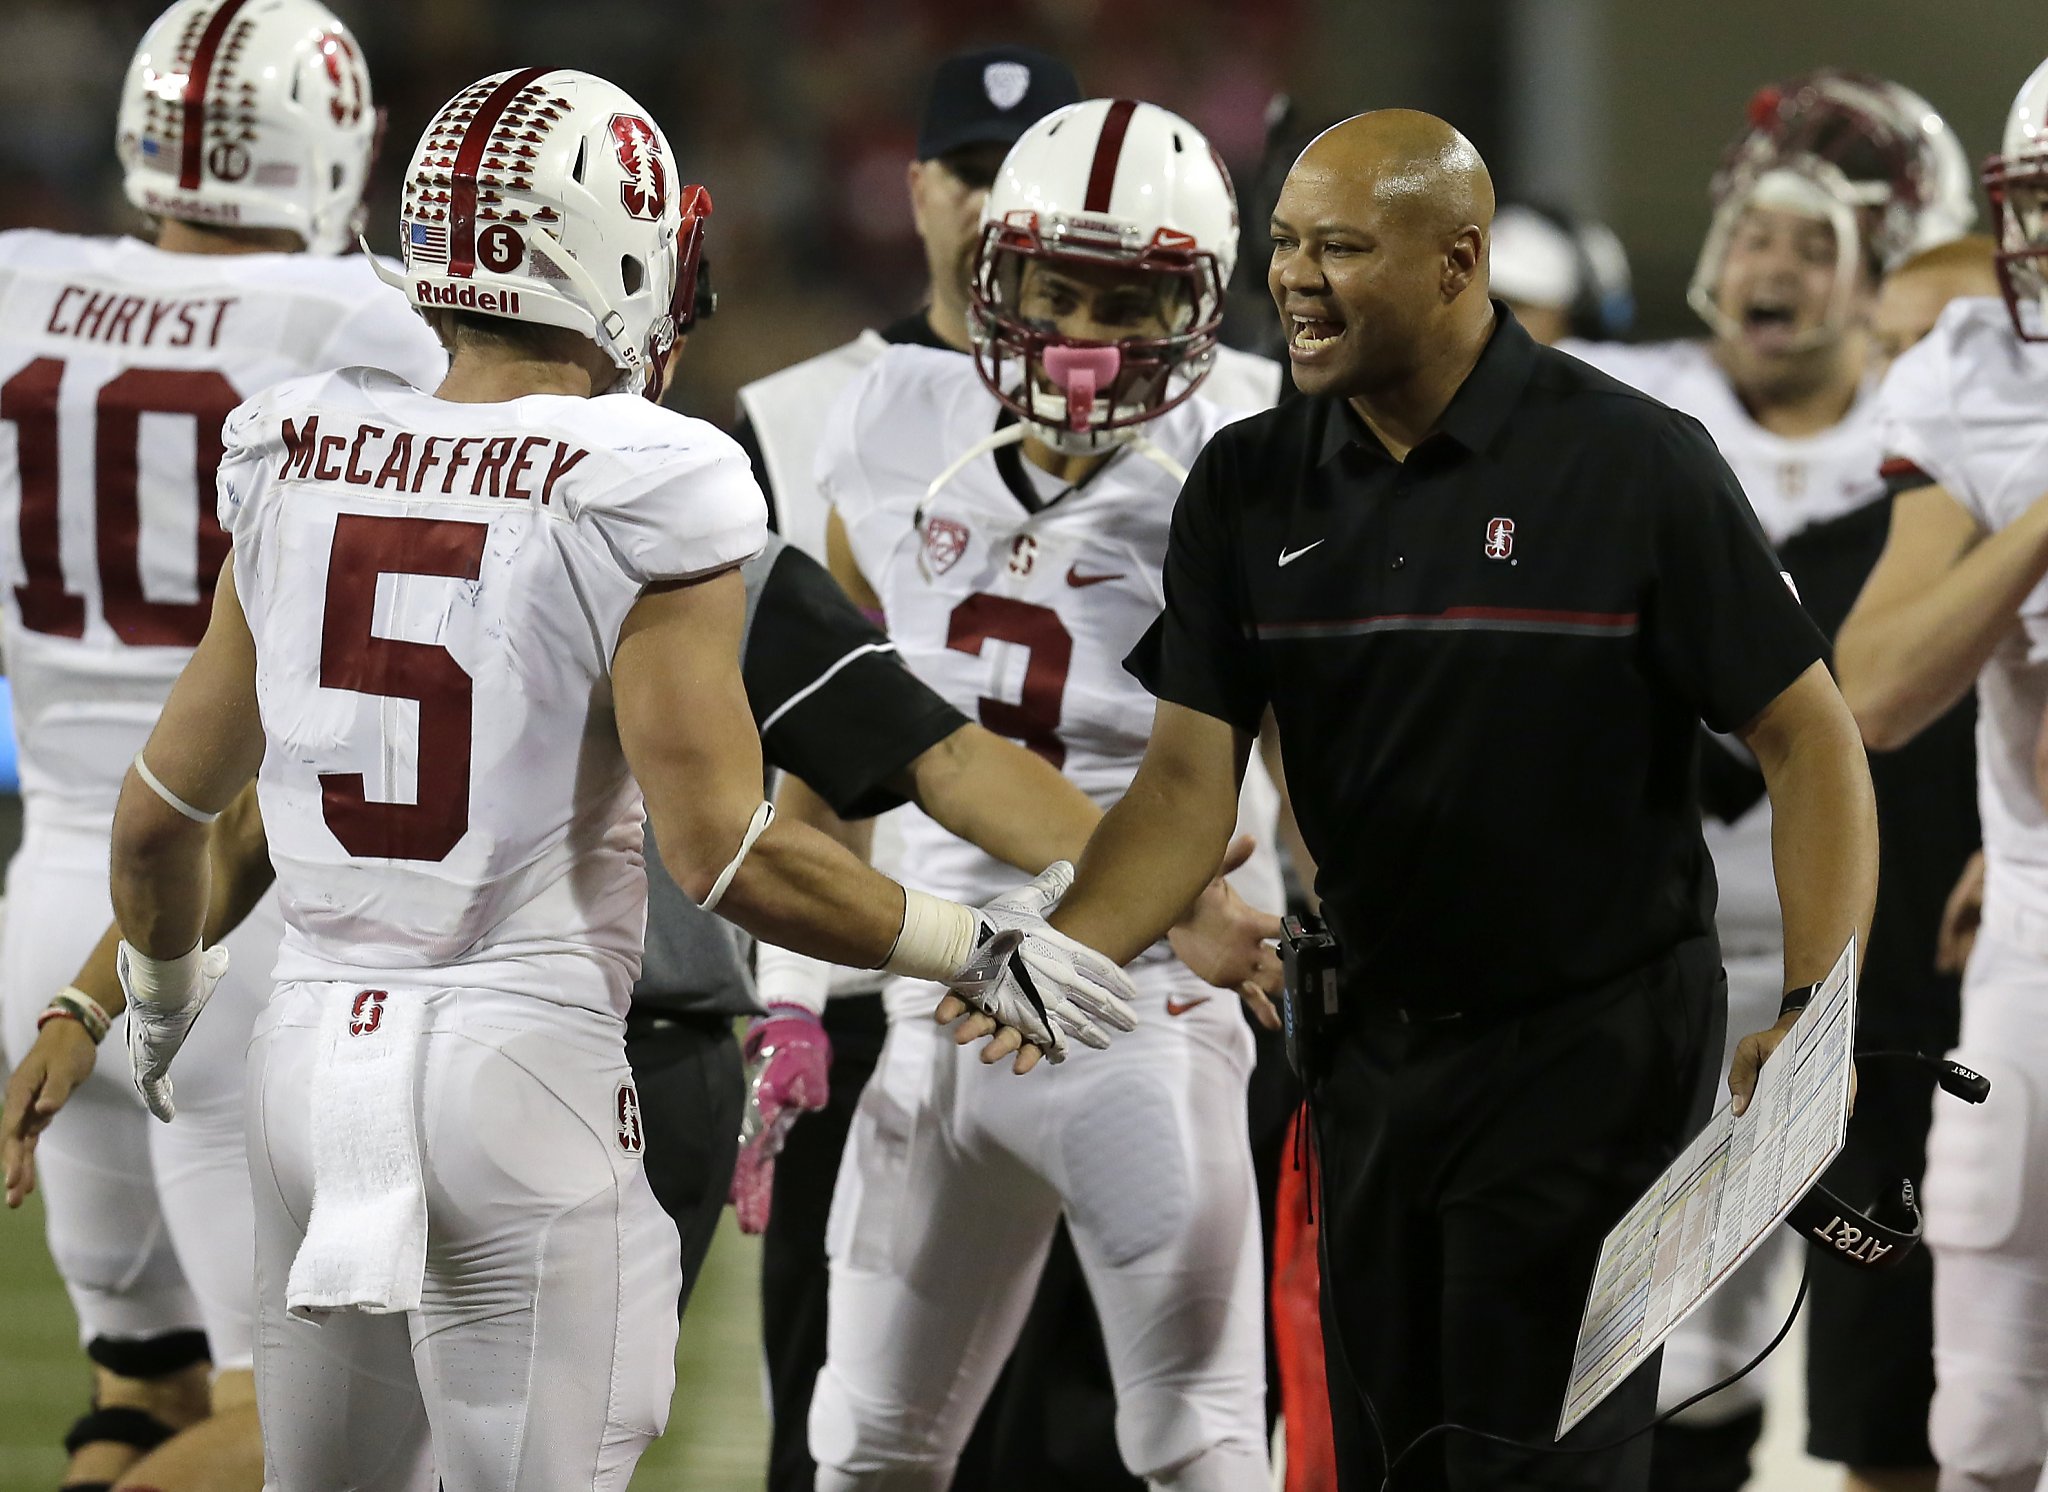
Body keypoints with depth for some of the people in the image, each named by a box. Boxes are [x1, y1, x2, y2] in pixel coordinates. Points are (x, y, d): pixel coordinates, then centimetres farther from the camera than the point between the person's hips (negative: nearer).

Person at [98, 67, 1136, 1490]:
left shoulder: (299, 468, 5)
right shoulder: (634, 504, -11)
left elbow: (165, 807, 14)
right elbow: (726, 851, -14)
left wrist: (165, 984, 34)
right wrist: (979, 952, -2)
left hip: (318, 1047, 5)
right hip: (525, 1056, -5)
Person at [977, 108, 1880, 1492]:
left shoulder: (1635, 465, -13)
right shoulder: (1251, 488, 1)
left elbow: (1809, 738, -11)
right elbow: (1191, 780, -3)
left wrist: (1814, 1010, -22)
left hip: (1590, 1049, -5)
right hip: (1375, 1048, 5)